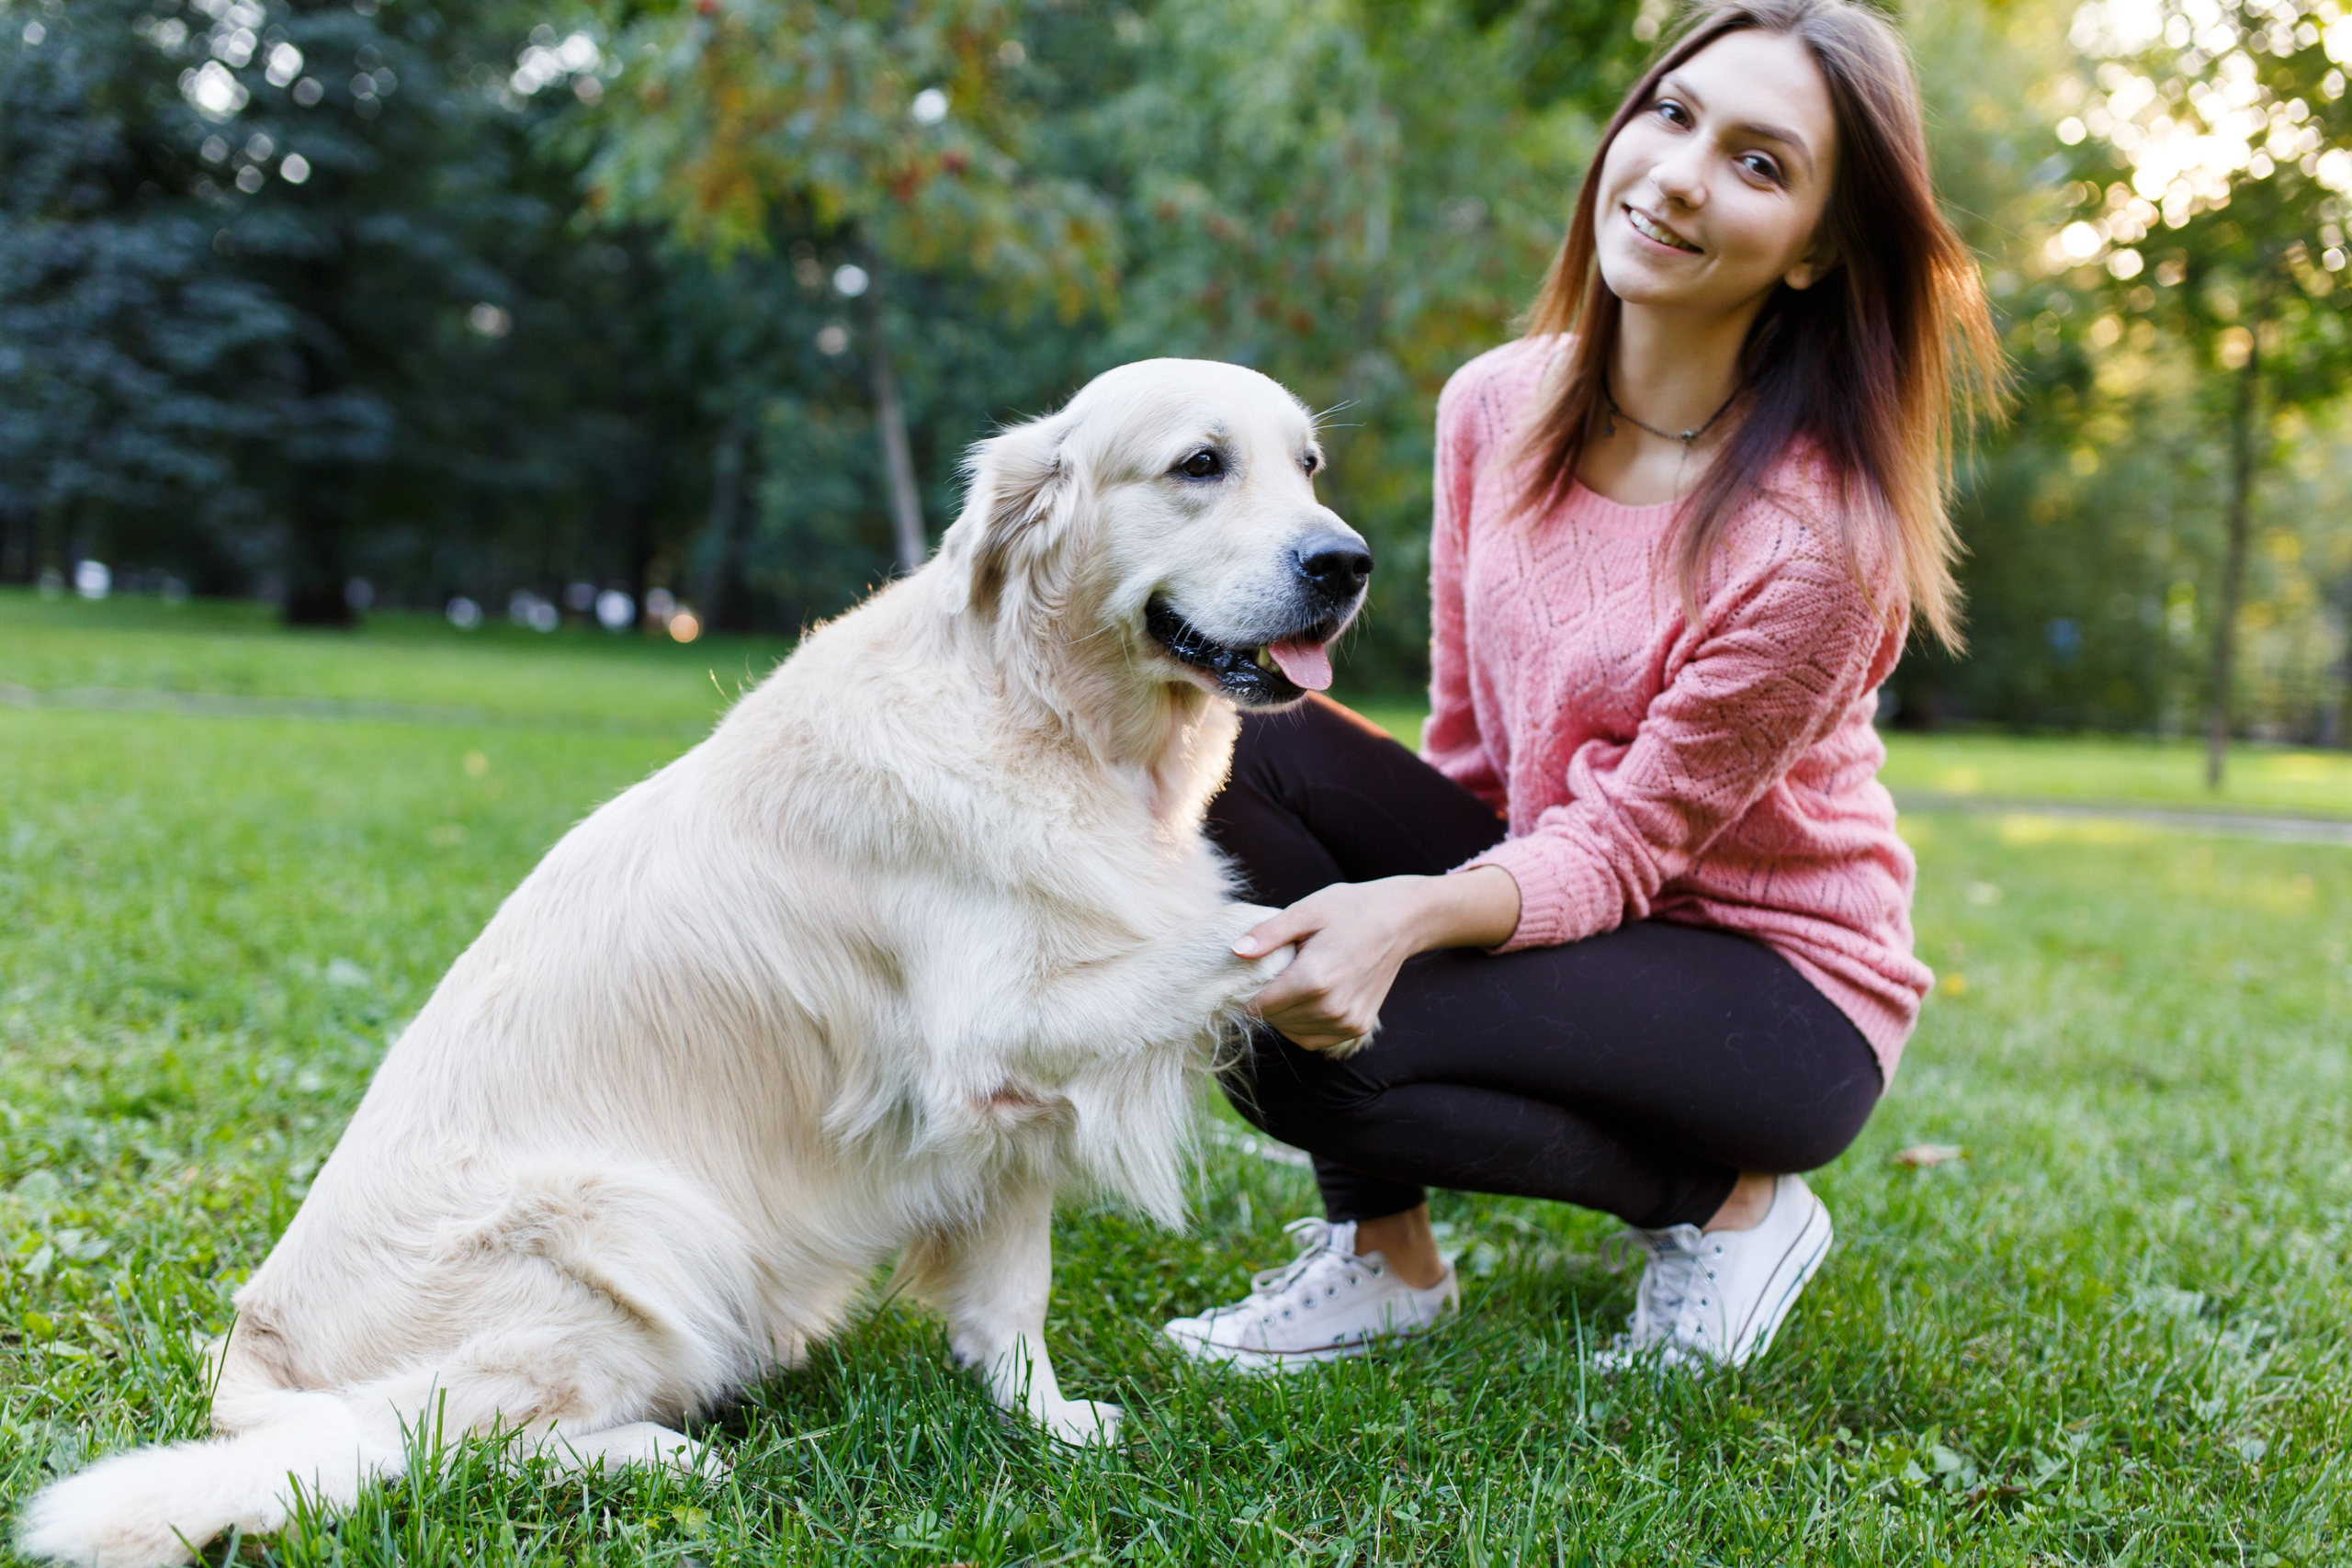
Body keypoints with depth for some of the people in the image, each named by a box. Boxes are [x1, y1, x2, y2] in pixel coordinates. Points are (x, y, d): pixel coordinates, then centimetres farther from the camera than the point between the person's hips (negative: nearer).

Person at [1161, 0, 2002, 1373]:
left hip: (1777, 993, -6)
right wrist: (1392, 880, 2)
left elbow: (1624, 847, -21)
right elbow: (1469, 736, 5)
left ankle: (1727, 1201, -2)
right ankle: (1381, 1254, -4)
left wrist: (1414, 914, -37)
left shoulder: (1818, 536, -25)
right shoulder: (1499, 405, -5)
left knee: (1312, 1048, -26)